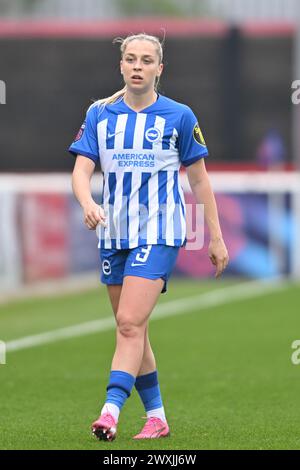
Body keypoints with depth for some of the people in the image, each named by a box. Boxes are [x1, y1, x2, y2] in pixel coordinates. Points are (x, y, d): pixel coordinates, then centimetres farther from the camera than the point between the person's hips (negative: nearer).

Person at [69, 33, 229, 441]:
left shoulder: (179, 116, -1)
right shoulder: (100, 114, 5)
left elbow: (200, 179, 4)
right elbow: (81, 170, -3)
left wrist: (216, 238, 4)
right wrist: (88, 203, -25)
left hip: (159, 232, -4)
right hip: (114, 235, 5)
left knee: (130, 323, -18)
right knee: (132, 329, 8)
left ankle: (111, 411, -26)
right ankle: (156, 417, 18)